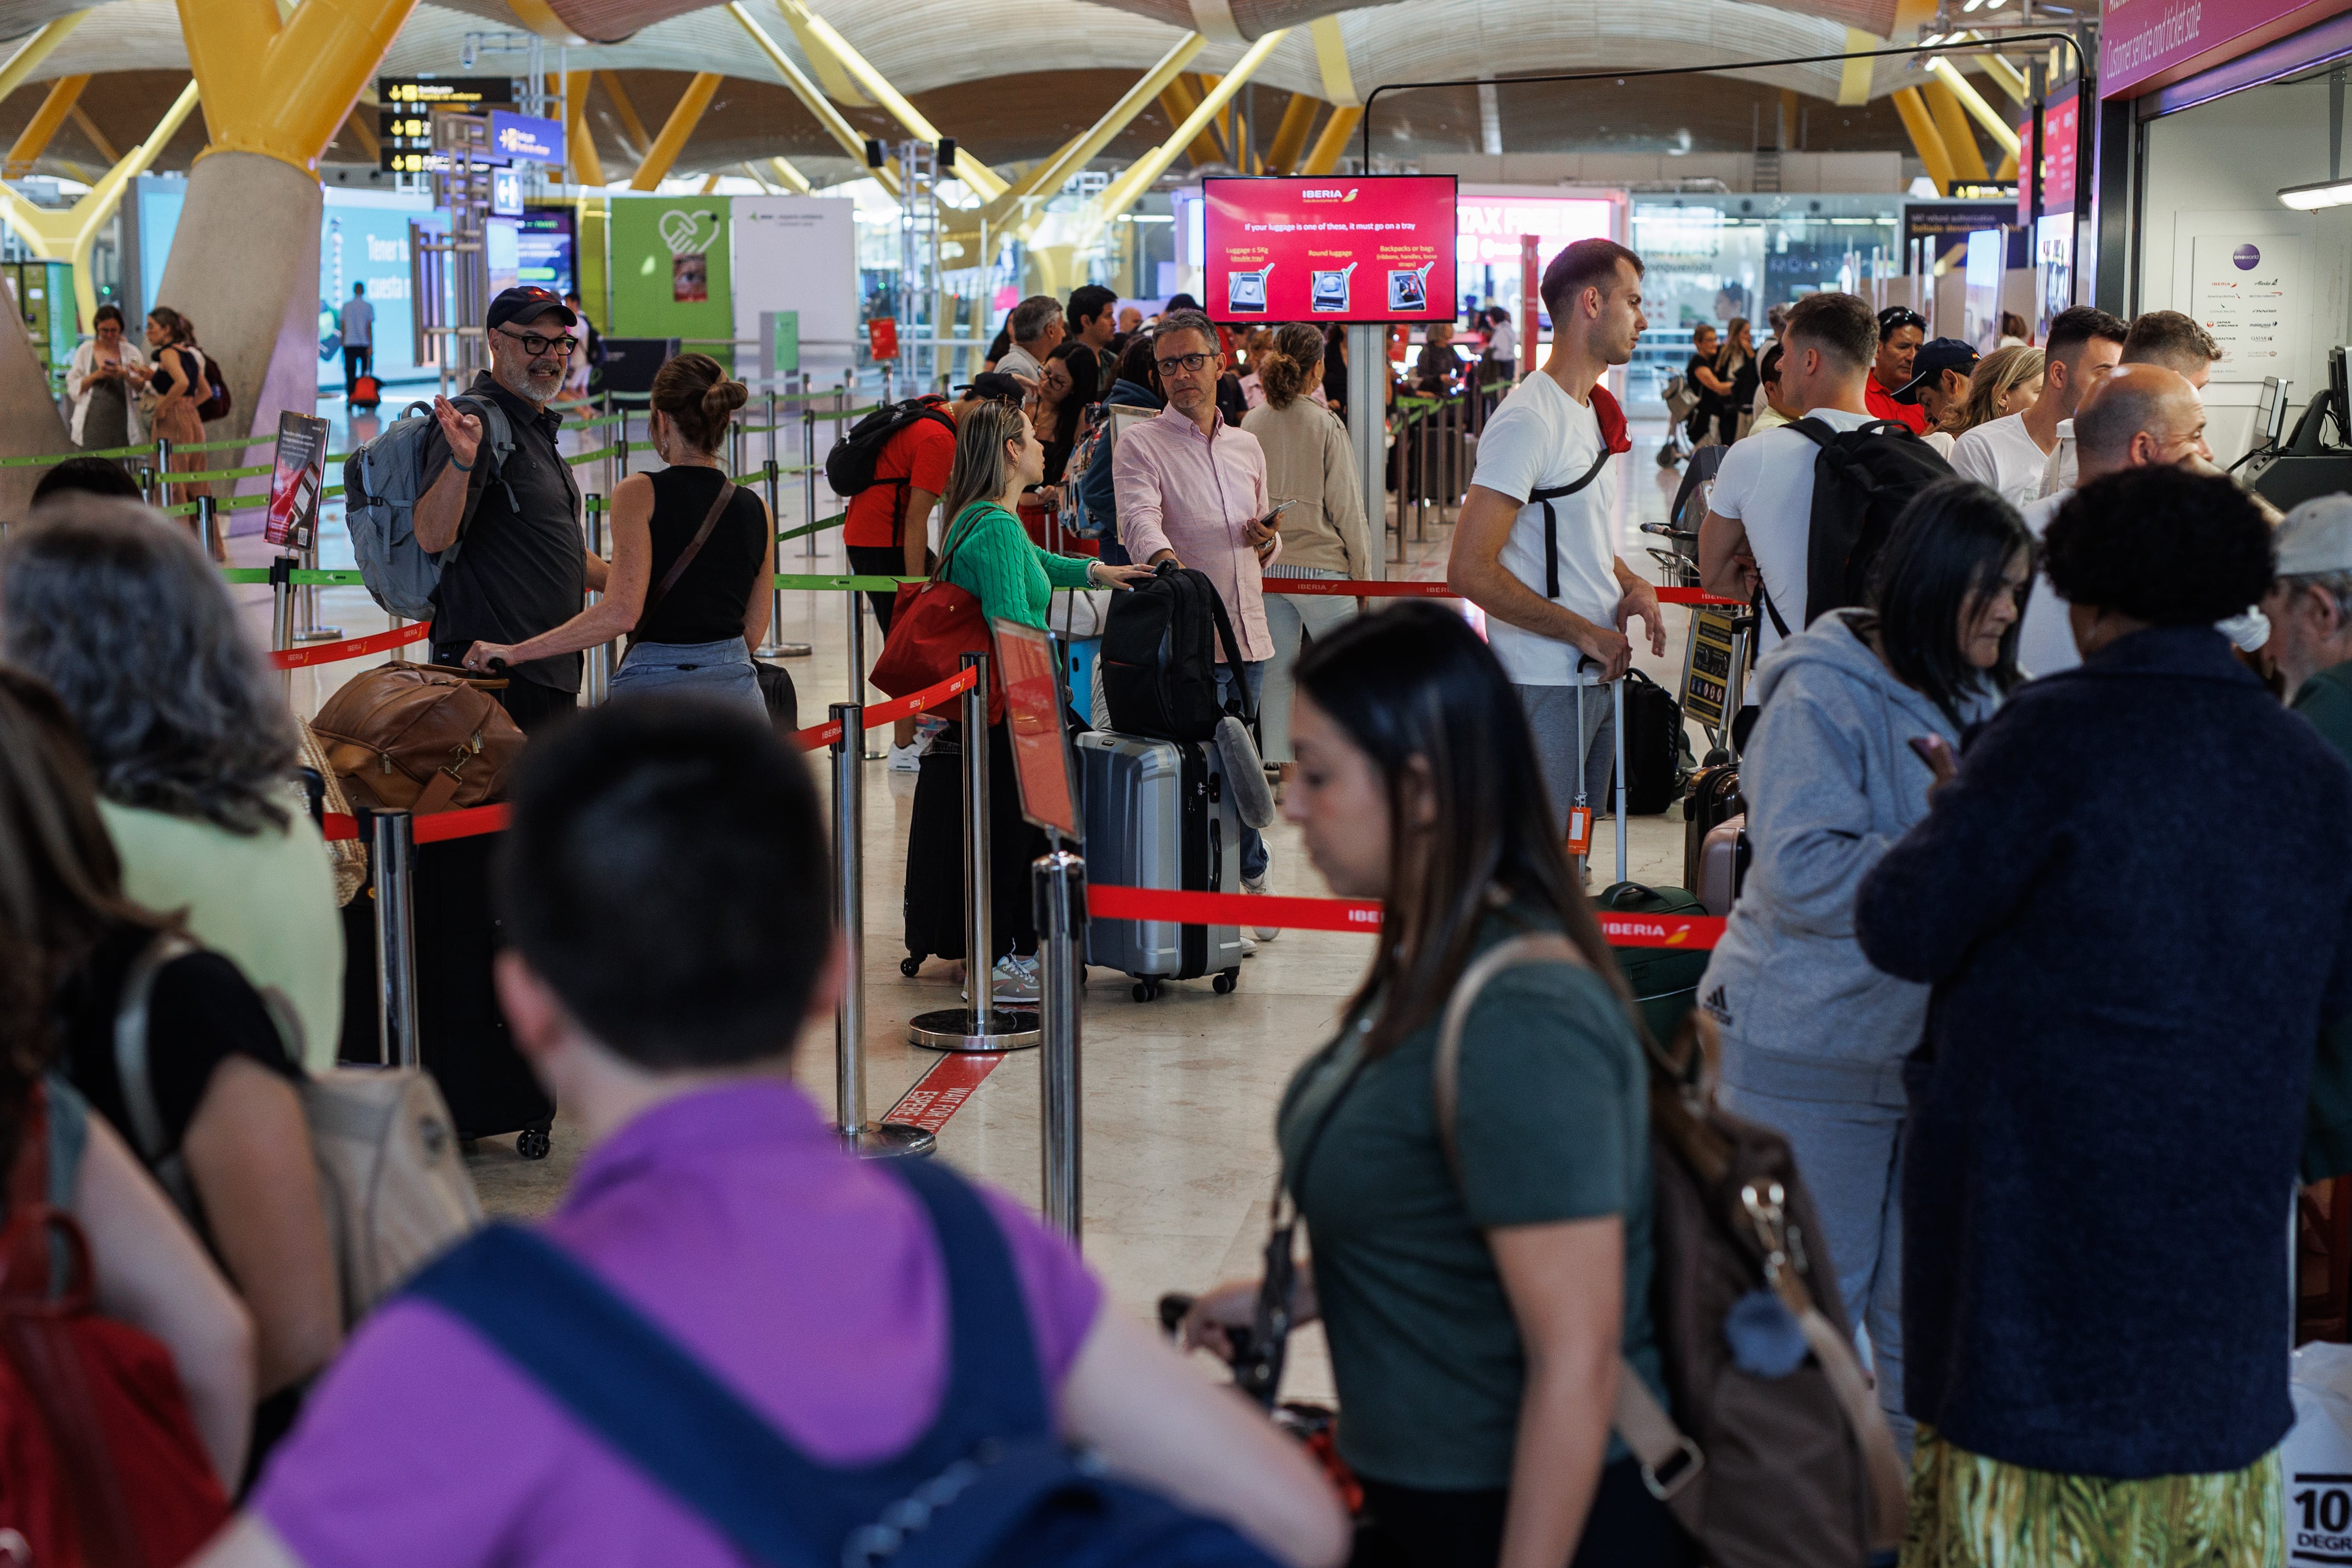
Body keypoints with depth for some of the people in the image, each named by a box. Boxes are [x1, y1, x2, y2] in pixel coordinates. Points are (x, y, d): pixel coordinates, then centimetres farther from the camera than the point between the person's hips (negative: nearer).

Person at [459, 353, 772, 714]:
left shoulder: (640, 494, -6)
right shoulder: (757, 509, 7)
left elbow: (621, 612, -17)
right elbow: (753, 633, 11)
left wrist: (515, 652, -14)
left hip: (656, 689, -4)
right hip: (738, 692, 4)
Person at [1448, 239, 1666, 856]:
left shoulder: (1593, 413, 15)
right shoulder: (1527, 420, -15)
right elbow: (1469, 570, -22)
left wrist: (1632, 585, 6)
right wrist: (1584, 633, -17)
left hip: (1599, 677, 9)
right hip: (1542, 686, -9)